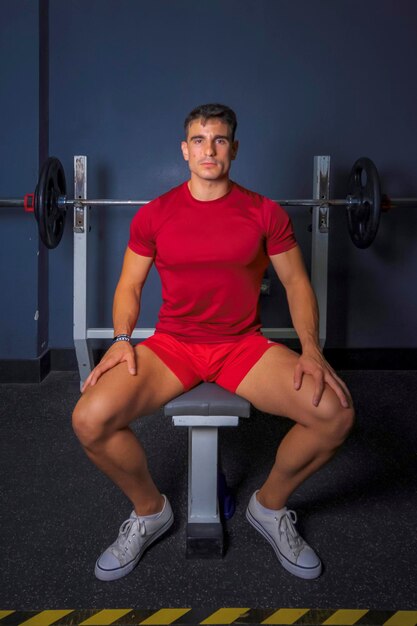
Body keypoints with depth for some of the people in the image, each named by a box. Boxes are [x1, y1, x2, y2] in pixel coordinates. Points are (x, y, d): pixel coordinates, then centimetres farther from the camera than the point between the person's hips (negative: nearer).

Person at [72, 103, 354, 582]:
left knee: (336, 413, -23)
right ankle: (149, 511, 6)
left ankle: (269, 506, 7)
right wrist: (121, 339, -10)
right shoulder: (153, 215, 3)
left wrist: (311, 348, -10)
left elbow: (297, 283, 5)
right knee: (90, 419, -25)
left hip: (243, 346, 0)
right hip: (171, 345, 0)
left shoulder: (265, 214, 2)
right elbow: (129, 285, 9)